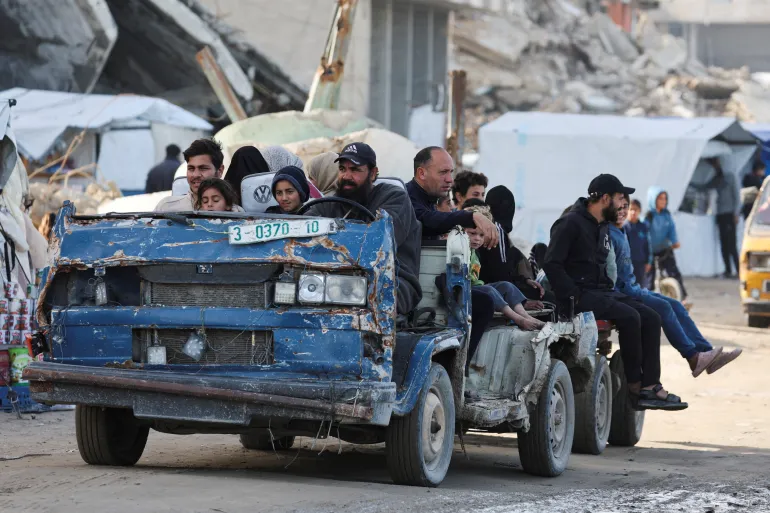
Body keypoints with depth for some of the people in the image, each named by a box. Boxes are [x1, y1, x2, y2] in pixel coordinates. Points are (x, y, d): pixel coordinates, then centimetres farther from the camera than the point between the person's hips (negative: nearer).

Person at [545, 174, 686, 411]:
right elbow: (552, 264, -17)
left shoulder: (603, 227, 19)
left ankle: (651, 386, -14)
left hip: (602, 292, 9)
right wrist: (572, 296, -21)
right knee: (629, 316, -27)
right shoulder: (571, 223, -10)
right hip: (581, 295, -9)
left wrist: (610, 290, 14)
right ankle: (634, 387, -18)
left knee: (651, 318, -8)